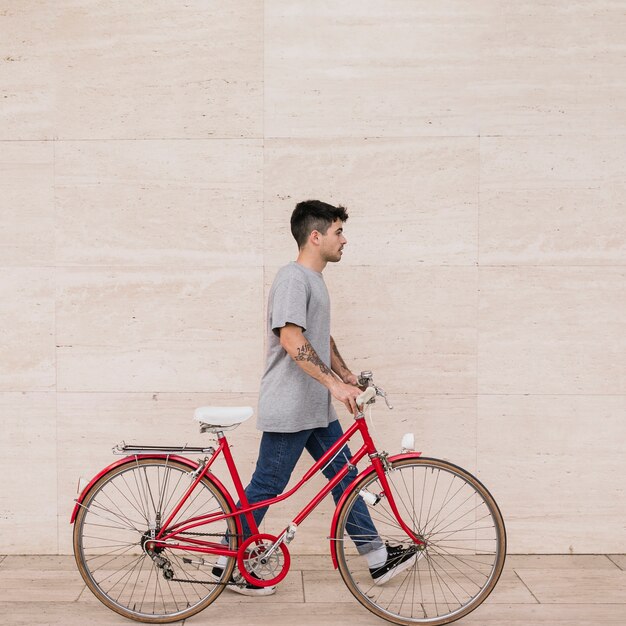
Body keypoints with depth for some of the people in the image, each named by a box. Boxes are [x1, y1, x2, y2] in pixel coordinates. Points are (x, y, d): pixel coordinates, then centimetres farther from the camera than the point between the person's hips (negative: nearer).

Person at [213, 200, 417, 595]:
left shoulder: (314, 279, 16)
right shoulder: (293, 278, -16)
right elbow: (291, 340, -27)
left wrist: (347, 376, 16)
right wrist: (333, 383, -31)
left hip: (317, 409, 10)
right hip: (289, 409, -10)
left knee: (345, 477, 12)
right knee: (267, 487, 0)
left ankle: (379, 558, 19)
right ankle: (228, 563, 14)